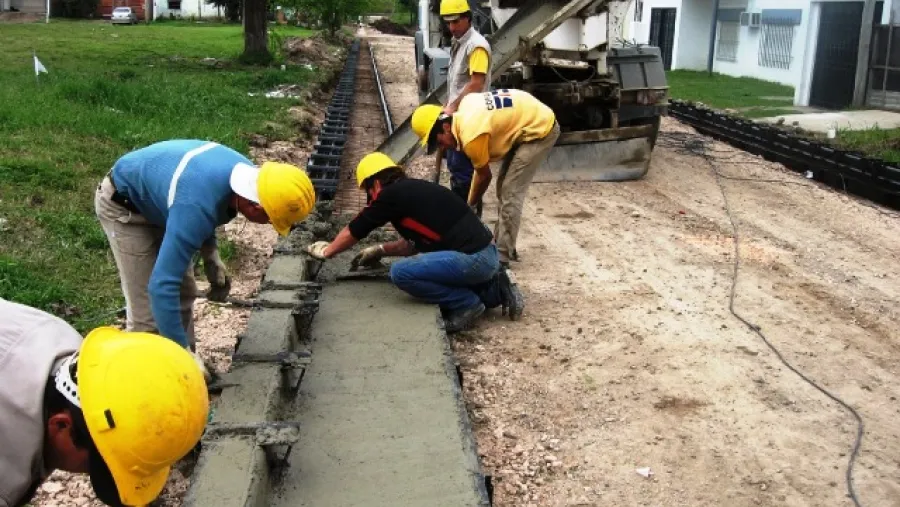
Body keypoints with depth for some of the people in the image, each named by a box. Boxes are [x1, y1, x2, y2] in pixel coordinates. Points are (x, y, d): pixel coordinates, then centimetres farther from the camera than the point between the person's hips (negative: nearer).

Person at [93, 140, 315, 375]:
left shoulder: (245, 172, -18)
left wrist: (211, 254, 2)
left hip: (153, 197, 8)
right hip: (124, 206, -8)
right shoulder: (195, 207, -43)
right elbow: (161, 285, -43)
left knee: (183, 293, 12)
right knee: (148, 313, -10)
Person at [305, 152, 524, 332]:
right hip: (487, 254, 10)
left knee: (401, 272, -11)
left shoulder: (392, 195, -6)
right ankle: (496, 289, 15)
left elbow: (354, 231, 7)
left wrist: (327, 250, 22)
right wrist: (380, 250, 35)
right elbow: (415, 242, 32)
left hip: (472, 259, -10)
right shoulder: (414, 189, 20)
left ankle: (467, 303, -3)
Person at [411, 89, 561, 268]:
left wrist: (469, 206, 5)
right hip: (530, 120, 10)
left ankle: (501, 257, -6)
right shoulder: (464, 107, -2)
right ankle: (500, 244, 23)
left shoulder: (471, 136, -26)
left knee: (510, 193, -11)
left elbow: (484, 176, -11)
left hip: (540, 129, -10)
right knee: (504, 188, 14)